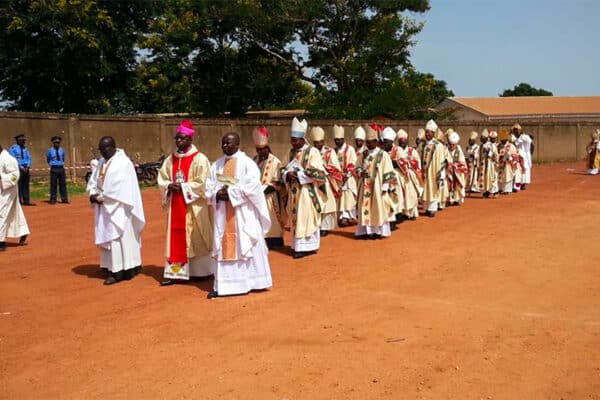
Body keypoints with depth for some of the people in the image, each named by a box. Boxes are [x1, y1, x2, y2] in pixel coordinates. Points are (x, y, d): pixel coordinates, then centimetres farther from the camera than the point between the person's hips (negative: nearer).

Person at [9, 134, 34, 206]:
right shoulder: (13, 148, -6)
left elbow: (29, 158, 10)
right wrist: (21, 167, -14)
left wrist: (27, 167, -6)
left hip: (26, 169, 6)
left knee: (26, 185, 7)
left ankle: (26, 200, 12)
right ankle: (18, 200, -1)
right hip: (18, 169, -6)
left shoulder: (25, 148, 13)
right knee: (18, 185, -5)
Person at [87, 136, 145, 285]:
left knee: (117, 237, -6)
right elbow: (93, 181, 11)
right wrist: (93, 194, -8)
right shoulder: (102, 162, 12)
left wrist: (101, 197, -16)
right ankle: (111, 267, 16)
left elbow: (119, 188, -19)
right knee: (107, 237, 9)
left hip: (118, 208, -8)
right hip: (105, 207, 8)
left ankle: (118, 271, -3)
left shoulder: (123, 163, -12)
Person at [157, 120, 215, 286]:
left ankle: (201, 271, 13)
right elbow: (162, 179, 12)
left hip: (193, 206, -5)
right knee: (175, 238, 4)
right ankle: (175, 272, 8)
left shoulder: (199, 159, -7)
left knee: (196, 238, 2)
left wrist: (183, 187, -16)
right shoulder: (170, 159, 11)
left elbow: (202, 183, -13)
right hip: (175, 205, 5)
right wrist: (170, 186, -8)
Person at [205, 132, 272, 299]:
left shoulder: (247, 163, -5)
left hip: (243, 214, -5)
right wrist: (217, 194, -11)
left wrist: (231, 193, -18)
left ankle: (252, 282, 13)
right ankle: (223, 285, 10)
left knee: (245, 245, 1)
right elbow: (209, 188, 10)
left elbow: (252, 187, -16)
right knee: (224, 247, 6)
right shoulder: (217, 165, 11)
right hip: (223, 214, 5)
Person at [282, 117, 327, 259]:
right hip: (294, 192, 7)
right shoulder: (292, 152, 11)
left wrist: (298, 174, -18)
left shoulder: (312, 152, -10)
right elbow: (286, 170, 18)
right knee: (296, 219, 9)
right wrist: (288, 174, -7)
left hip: (307, 193, -7)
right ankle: (299, 246, 16)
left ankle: (306, 247, 2)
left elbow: (318, 173, -15)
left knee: (306, 218, -4)